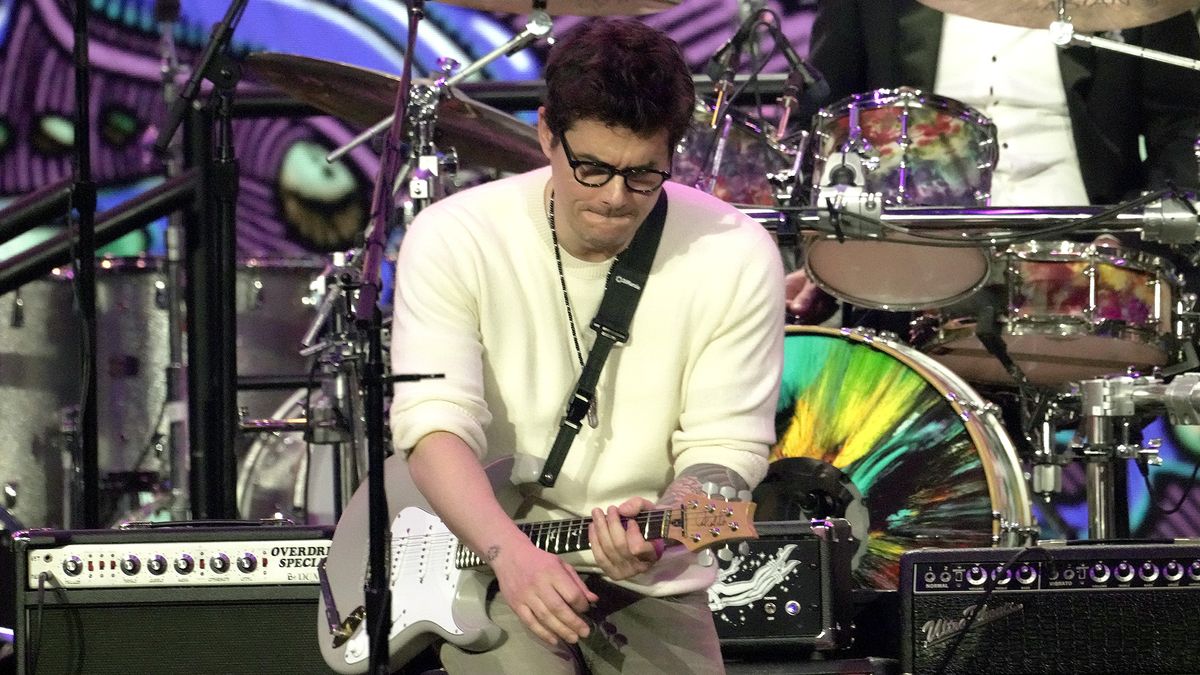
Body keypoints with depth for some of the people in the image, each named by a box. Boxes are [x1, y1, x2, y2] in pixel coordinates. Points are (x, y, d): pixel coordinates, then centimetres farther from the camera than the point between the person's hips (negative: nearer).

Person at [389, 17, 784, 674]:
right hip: (486, 559, -2)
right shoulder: (453, 239, -10)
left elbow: (726, 447, -8)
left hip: (650, 581, 2)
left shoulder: (736, 259, -8)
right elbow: (433, 422, -19)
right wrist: (512, 551, -36)